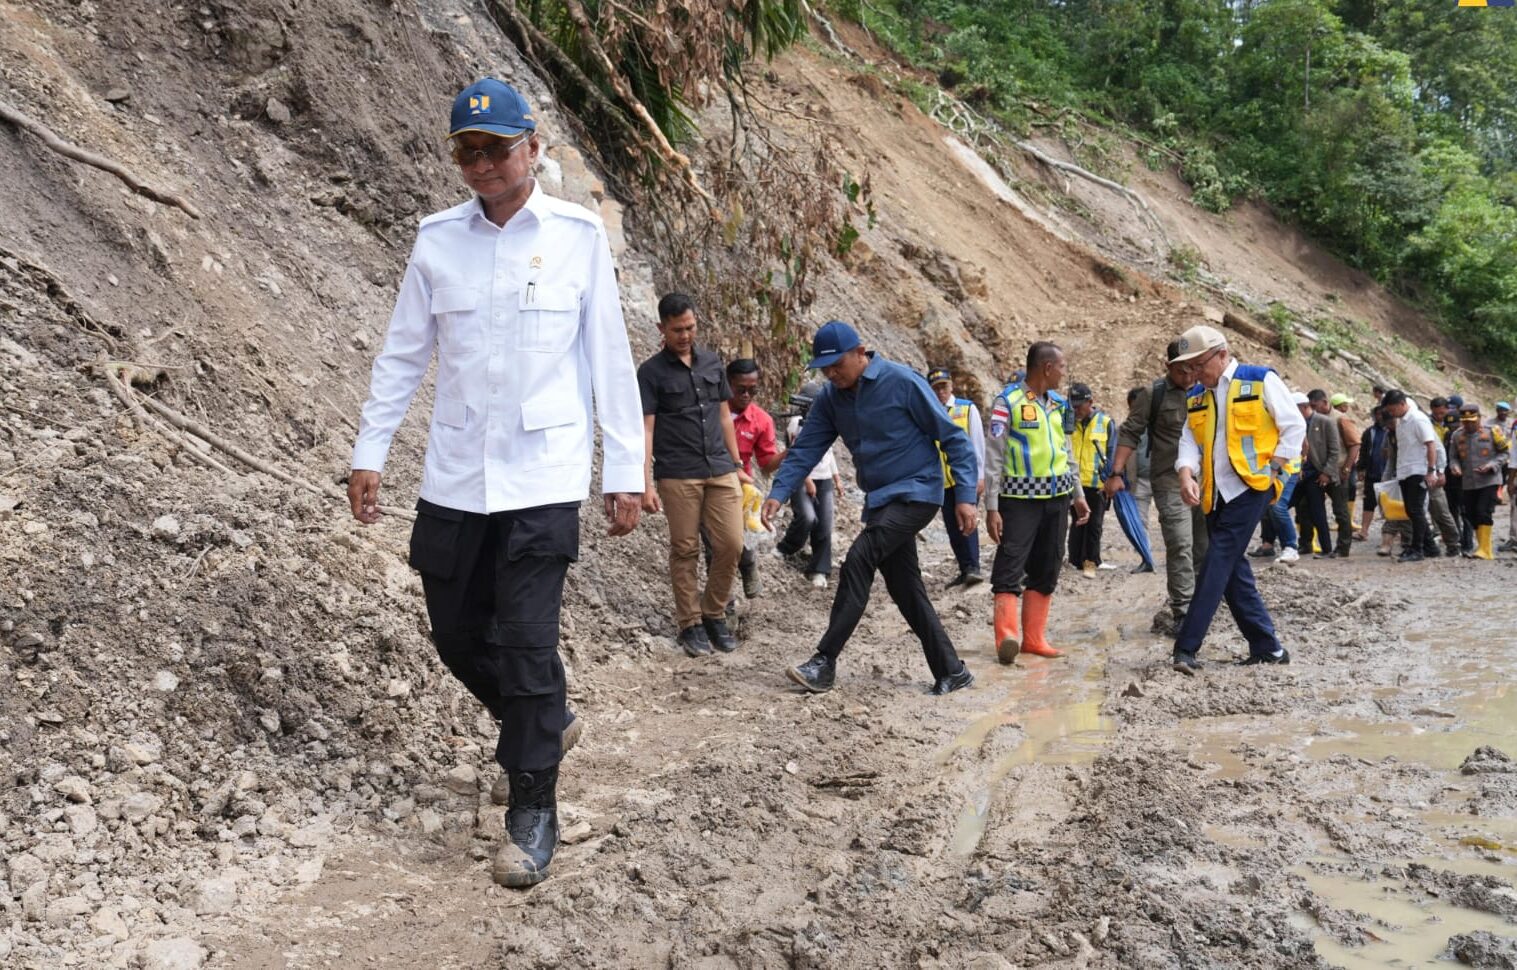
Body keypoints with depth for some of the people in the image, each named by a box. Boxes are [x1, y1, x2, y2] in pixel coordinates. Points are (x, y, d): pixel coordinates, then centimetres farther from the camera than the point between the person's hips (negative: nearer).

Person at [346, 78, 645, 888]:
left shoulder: (578, 235, -1)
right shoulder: (437, 238, 5)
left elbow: (609, 358, 1)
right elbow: (402, 353, 10)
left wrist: (623, 471, 1)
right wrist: (369, 452, 6)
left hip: (543, 478, -4)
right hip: (453, 478, 4)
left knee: (528, 643, -6)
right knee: (457, 634, 12)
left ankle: (532, 811, 9)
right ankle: (544, 720, 40)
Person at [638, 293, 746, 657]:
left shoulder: (712, 362, 12)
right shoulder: (651, 372, -2)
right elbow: (645, 429, -6)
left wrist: (737, 465, 16)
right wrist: (646, 483, -13)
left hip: (720, 471, 4)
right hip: (677, 476, -4)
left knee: (731, 544, 0)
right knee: (685, 550, 2)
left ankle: (714, 614, 18)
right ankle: (690, 624, 14)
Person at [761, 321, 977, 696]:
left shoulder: (902, 382, -16)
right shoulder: (830, 398, 3)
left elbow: (953, 438, -12)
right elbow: (805, 449, 1)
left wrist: (965, 496, -16)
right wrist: (779, 493, -14)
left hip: (916, 494, -8)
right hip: (880, 500, 8)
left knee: (858, 561, -22)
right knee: (905, 589, 9)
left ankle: (824, 663, -18)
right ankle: (951, 672, 21)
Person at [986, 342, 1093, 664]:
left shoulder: (1058, 403, 13)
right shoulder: (1008, 402, -8)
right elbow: (995, 457, -10)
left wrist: (1078, 495, 17)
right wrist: (992, 508, -14)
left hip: (1057, 497, 7)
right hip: (1020, 498, -7)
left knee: (1046, 571, 8)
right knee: (1010, 567, -11)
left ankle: (1034, 638, 14)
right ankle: (1007, 637, -16)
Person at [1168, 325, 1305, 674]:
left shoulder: (1261, 381, -4)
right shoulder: (1197, 396, 13)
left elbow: (1294, 426, -1)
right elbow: (1189, 440, 7)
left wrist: (1273, 468, -7)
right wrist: (1186, 474, -13)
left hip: (1250, 486, -7)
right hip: (1215, 493, 7)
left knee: (1219, 562, -14)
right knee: (1233, 568, 7)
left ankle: (1187, 648, -17)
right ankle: (1267, 646, 18)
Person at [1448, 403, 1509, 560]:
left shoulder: (1492, 432, -5)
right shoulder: (1457, 436, 4)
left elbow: (1505, 452, 0)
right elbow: (1453, 456, 12)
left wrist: (1491, 465, -15)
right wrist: (1455, 466, -10)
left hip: (1489, 481, -4)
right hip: (1468, 483, 4)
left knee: (1483, 512, -13)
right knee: (1471, 515, 7)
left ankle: (1485, 550, -11)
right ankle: (1482, 546, 20)